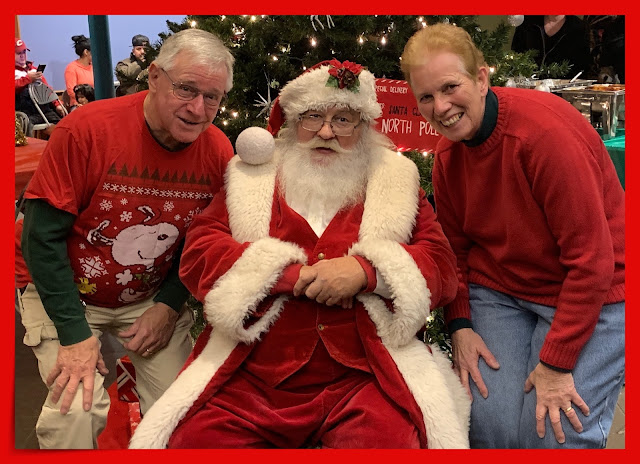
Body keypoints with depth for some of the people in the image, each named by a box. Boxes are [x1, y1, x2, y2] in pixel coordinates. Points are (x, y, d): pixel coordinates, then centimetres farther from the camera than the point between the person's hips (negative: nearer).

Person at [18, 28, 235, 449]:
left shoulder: (219, 150, -12)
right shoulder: (88, 129, -23)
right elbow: (42, 236, -18)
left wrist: (169, 306, -8)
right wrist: (74, 333, -20)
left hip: (155, 299, 3)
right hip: (67, 295, -3)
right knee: (80, 410, -19)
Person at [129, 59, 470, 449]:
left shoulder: (397, 183, 13)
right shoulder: (250, 179, 13)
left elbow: (442, 267, 4)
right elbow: (197, 254, 2)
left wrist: (366, 271, -15)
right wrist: (289, 274, -11)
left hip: (361, 379, -1)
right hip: (250, 381, 2)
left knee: (389, 438, -28)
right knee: (195, 439, -19)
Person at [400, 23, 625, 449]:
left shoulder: (546, 130, -24)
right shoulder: (448, 153, -2)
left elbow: (592, 258, -23)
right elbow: (456, 246, 7)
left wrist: (556, 362, -19)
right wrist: (459, 325, -6)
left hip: (590, 295, -4)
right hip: (499, 289, 5)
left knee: (556, 433, -11)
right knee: (493, 426, -5)